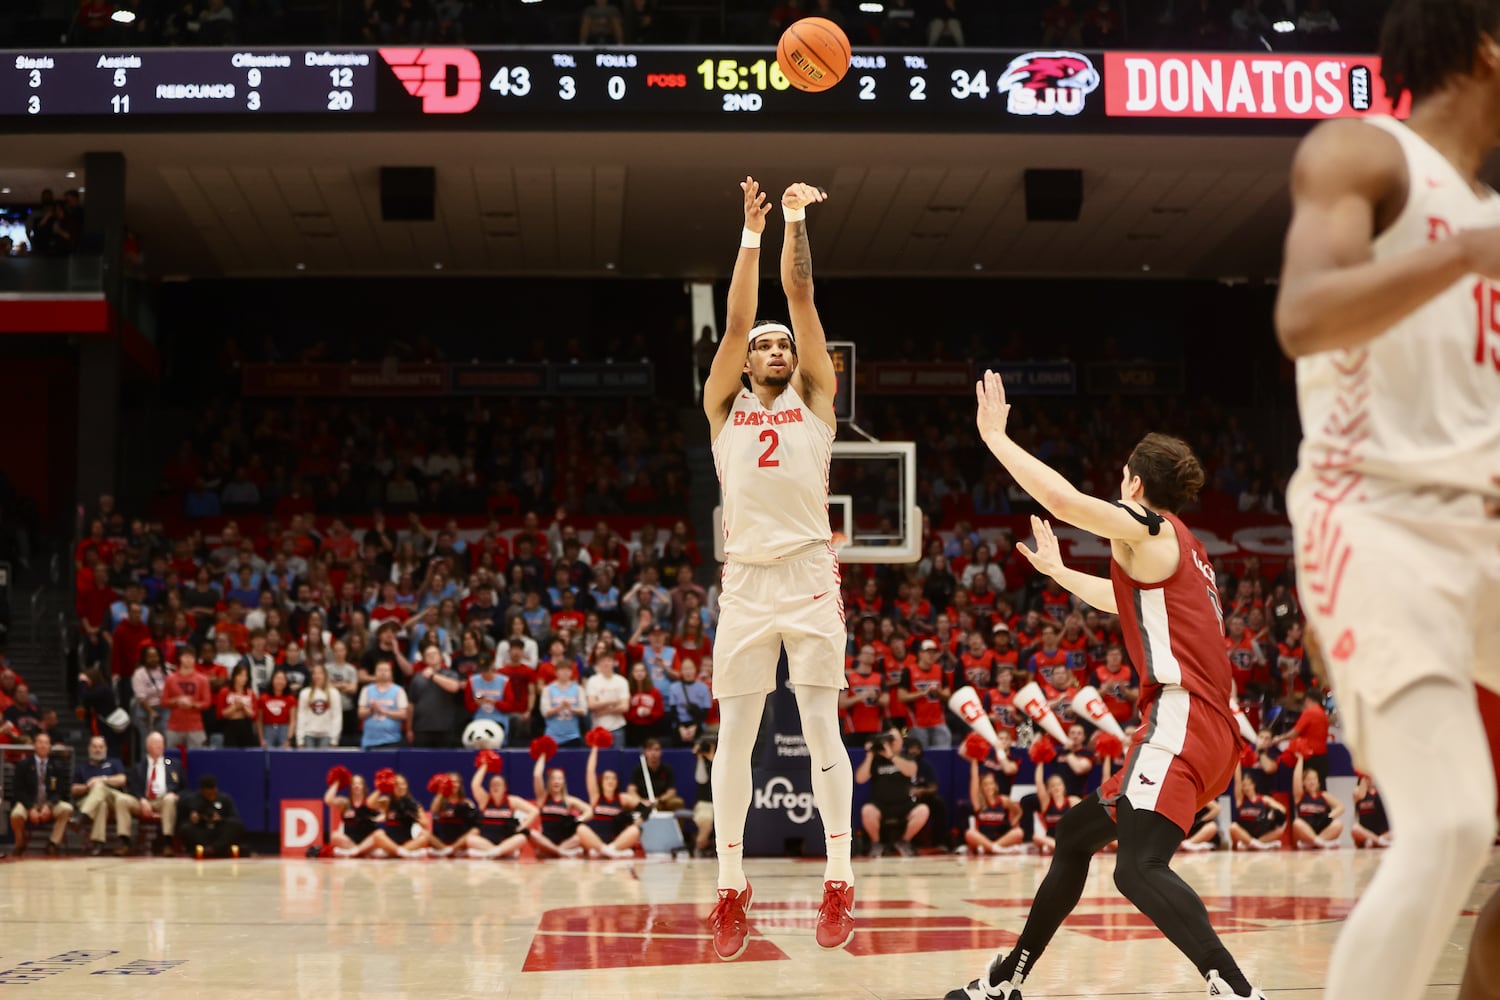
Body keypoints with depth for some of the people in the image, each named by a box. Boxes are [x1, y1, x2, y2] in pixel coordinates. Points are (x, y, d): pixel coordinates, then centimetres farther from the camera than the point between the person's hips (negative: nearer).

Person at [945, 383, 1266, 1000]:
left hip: (1180, 723, -11)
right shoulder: (1181, 551, 25)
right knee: (1075, 834, 21)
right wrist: (1057, 571, 56)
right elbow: (1126, 603, 46)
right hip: (1208, 732, 11)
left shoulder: (1149, 530, -3)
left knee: (1138, 868, -27)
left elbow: (1061, 498, -17)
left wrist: (993, 435, -5)